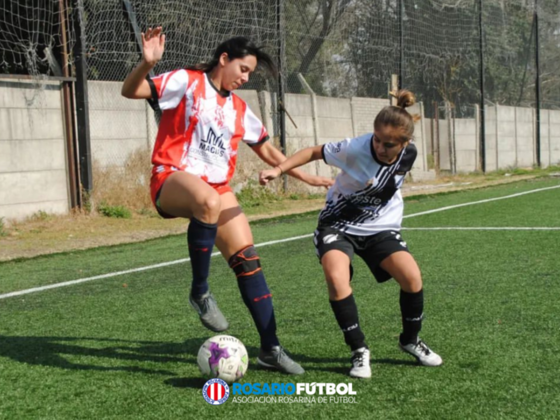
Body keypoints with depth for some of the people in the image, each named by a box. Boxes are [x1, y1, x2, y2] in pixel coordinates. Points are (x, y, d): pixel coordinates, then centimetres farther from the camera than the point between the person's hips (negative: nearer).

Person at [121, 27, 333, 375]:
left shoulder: (239, 109, 17)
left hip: (217, 188, 6)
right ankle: (200, 292, -22)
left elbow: (268, 150, 28)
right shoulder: (186, 82, -1)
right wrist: (148, 63, -29)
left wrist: (305, 177, 25)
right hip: (173, 178, -6)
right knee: (208, 202, -41)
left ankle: (270, 348, 2)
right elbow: (131, 91, -11)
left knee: (248, 259, -6)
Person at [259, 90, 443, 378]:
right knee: (336, 279, -28)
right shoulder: (355, 150, -25)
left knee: (412, 278, -15)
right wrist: (279, 169, -22)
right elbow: (316, 152, -12)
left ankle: (410, 340, 13)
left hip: (381, 228, 3)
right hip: (339, 224, -3)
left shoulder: (409, 154, -12)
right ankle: (359, 351, -8)